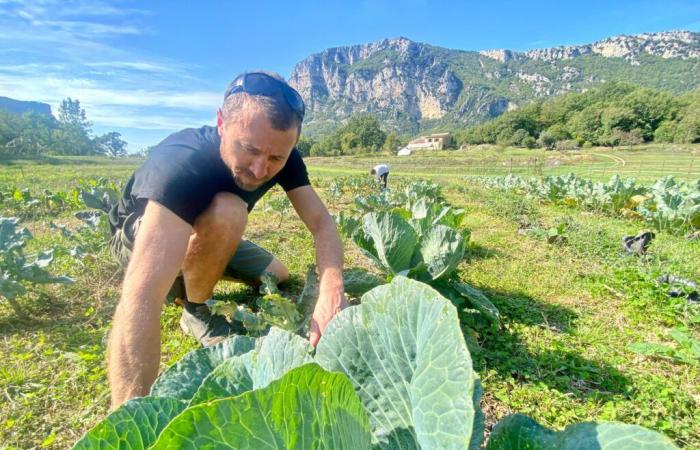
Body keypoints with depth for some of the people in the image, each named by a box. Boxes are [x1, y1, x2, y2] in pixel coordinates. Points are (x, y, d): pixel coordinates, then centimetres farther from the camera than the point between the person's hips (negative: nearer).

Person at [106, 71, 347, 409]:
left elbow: (321, 222, -25)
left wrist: (332, 290, -46)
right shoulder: (182, 162, -42)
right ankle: (196, 312, -9)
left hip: (209, 235, 6)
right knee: (226, 211, -35)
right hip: (140, 233, -6)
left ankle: (186, 282, 19)